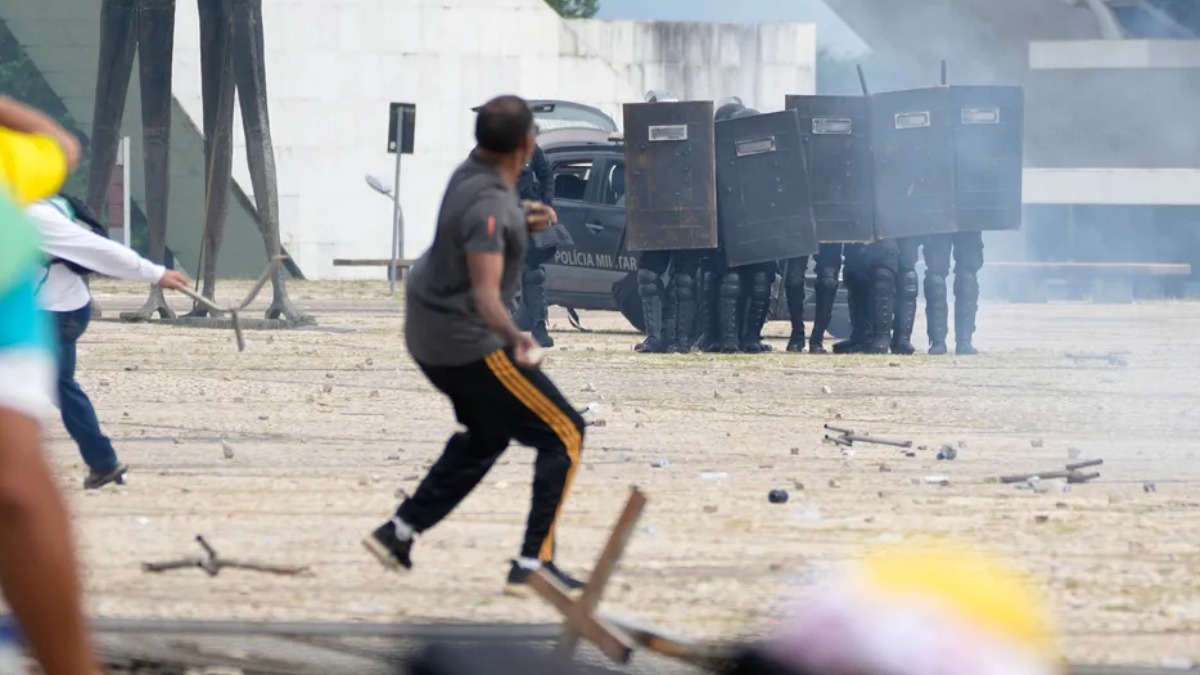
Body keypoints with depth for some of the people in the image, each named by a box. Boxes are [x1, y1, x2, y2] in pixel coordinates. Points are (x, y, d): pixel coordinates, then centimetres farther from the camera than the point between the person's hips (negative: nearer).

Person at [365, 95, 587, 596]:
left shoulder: (472, 172, 2)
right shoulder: (488, 205, -27)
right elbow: (485, 295, -35)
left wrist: (522, 224, 11)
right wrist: (515, 339, -49)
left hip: (428, 334, 10)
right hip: (468, 344, -10)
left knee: (487, 435, 29)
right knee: (563, 435, -4)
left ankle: (398, 534, 28)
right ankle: (533, 565, -8)